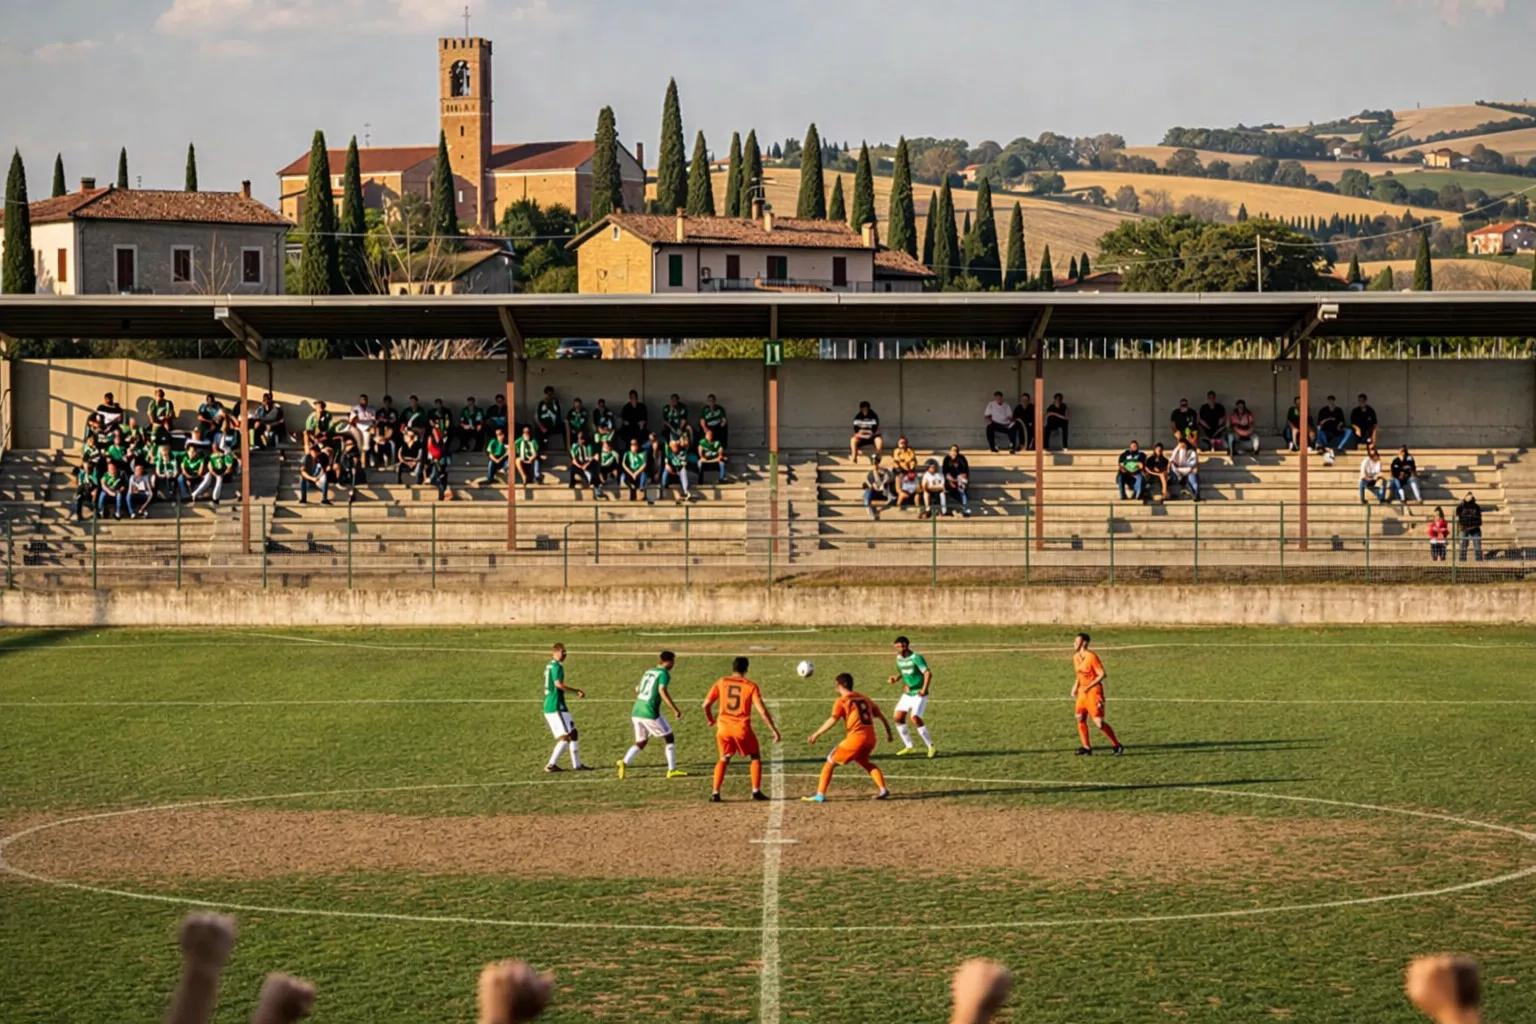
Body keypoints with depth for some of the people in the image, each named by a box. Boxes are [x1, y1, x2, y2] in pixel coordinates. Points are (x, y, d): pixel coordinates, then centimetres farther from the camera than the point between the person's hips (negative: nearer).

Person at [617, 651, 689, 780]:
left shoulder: (648, 672, 17)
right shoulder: (664, 674, -5)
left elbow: (637, 689, 26)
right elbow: (662, 690, -21)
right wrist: (675, 709, -22)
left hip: (636, 712, 7)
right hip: (650, 713, -7)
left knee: (640, 743, 16)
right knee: (669, 738, 9)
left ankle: (625, 763, -7)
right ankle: (672, 770, 10)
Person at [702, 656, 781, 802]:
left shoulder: (721, 683, 4)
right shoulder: (750, 686, -3)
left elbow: (706, 704, 3)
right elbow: (762, 710, -9)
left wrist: (711, 720, 23)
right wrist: (774, 730, -5)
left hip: (723, 728, 2)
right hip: (742, 728, -2)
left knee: (724, 759, 19)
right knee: (755, 757, 18)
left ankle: (715, 793, 6)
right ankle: (756, 791, 9)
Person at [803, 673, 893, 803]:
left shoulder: (842, 701, 0)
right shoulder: (864, 698, 20)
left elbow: (833, 720, -13)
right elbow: (881, 716, 22)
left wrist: (816, 734, -13)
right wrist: (889, 733, 32)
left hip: (855, 738, -6)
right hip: (870, 738, 6)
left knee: (830, 762, 6)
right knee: (863, 761, 33)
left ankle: (820, 795, -2)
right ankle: (882, 789, 22)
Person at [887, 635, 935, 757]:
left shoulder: (916, 658, -18)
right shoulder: (899, 658, 6)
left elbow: (928, 673, -25)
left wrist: (924, 689, -31)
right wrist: (895, 679, 3)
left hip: (919, 694, -8)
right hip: (907, 694, 8)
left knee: (916, 718, -20)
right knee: (899, 717, 1)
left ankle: (931, 747, -9)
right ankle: (908, 747, 13)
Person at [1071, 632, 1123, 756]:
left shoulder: (1091, 657, -17)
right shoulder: (1076, 657, 8)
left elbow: (1102, 674, -19)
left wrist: (1089, 687, -24)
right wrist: (1075, 687, 6)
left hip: (1094, 691, -8)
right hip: (1083, 692, 8)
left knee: (1098, 722, -11)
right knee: (1080, 718, 3)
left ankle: (1116, 745, 0)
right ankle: (1086, 747, 10)